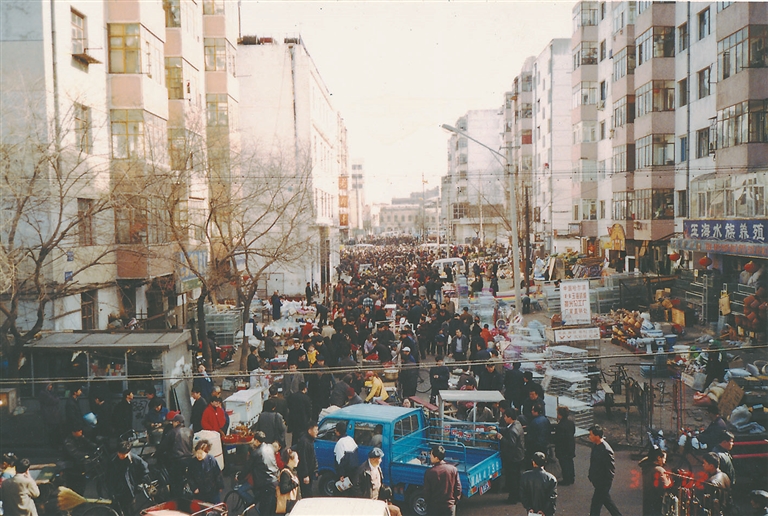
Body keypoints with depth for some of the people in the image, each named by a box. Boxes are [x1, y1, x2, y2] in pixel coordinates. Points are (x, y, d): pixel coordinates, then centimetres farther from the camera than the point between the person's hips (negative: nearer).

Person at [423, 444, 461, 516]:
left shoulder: (429, 472, -17)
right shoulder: (453, 469, -10)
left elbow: (427, 491, -10)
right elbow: (458, 488, -4)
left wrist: (428, 502, 9)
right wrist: (454, 501, 11)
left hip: (434, 507, -2)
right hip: (450, 506, 2)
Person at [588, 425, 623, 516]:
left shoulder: (606, 450, -28)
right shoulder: (595, 445, -1)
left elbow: (611, 470, -22)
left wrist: (606, 484, -17)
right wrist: (591, 476, 15)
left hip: (603, 483, -9)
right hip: (597, 480, 9)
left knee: (595, 504, 2)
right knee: (606, 500, 24)